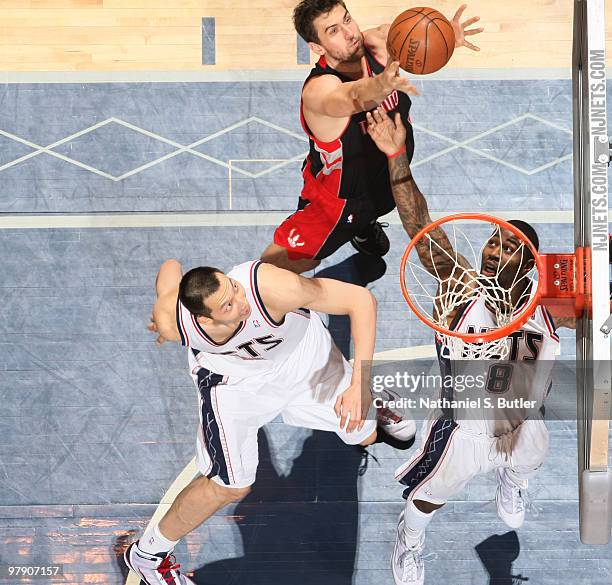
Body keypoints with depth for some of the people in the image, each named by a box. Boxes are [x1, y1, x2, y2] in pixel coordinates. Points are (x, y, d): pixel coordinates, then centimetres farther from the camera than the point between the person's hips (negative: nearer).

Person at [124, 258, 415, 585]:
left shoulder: (272, 287, -47)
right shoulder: (170, 321, -39)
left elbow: (361, 300, -37)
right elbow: (170, 267, -14)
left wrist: (359, 386, -43)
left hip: (301, 355, 1)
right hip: (231, 374, -1)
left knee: (363, 434, 16)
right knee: (229, 486, -7)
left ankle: (370, 407, 57)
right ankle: (147, 554, 18)